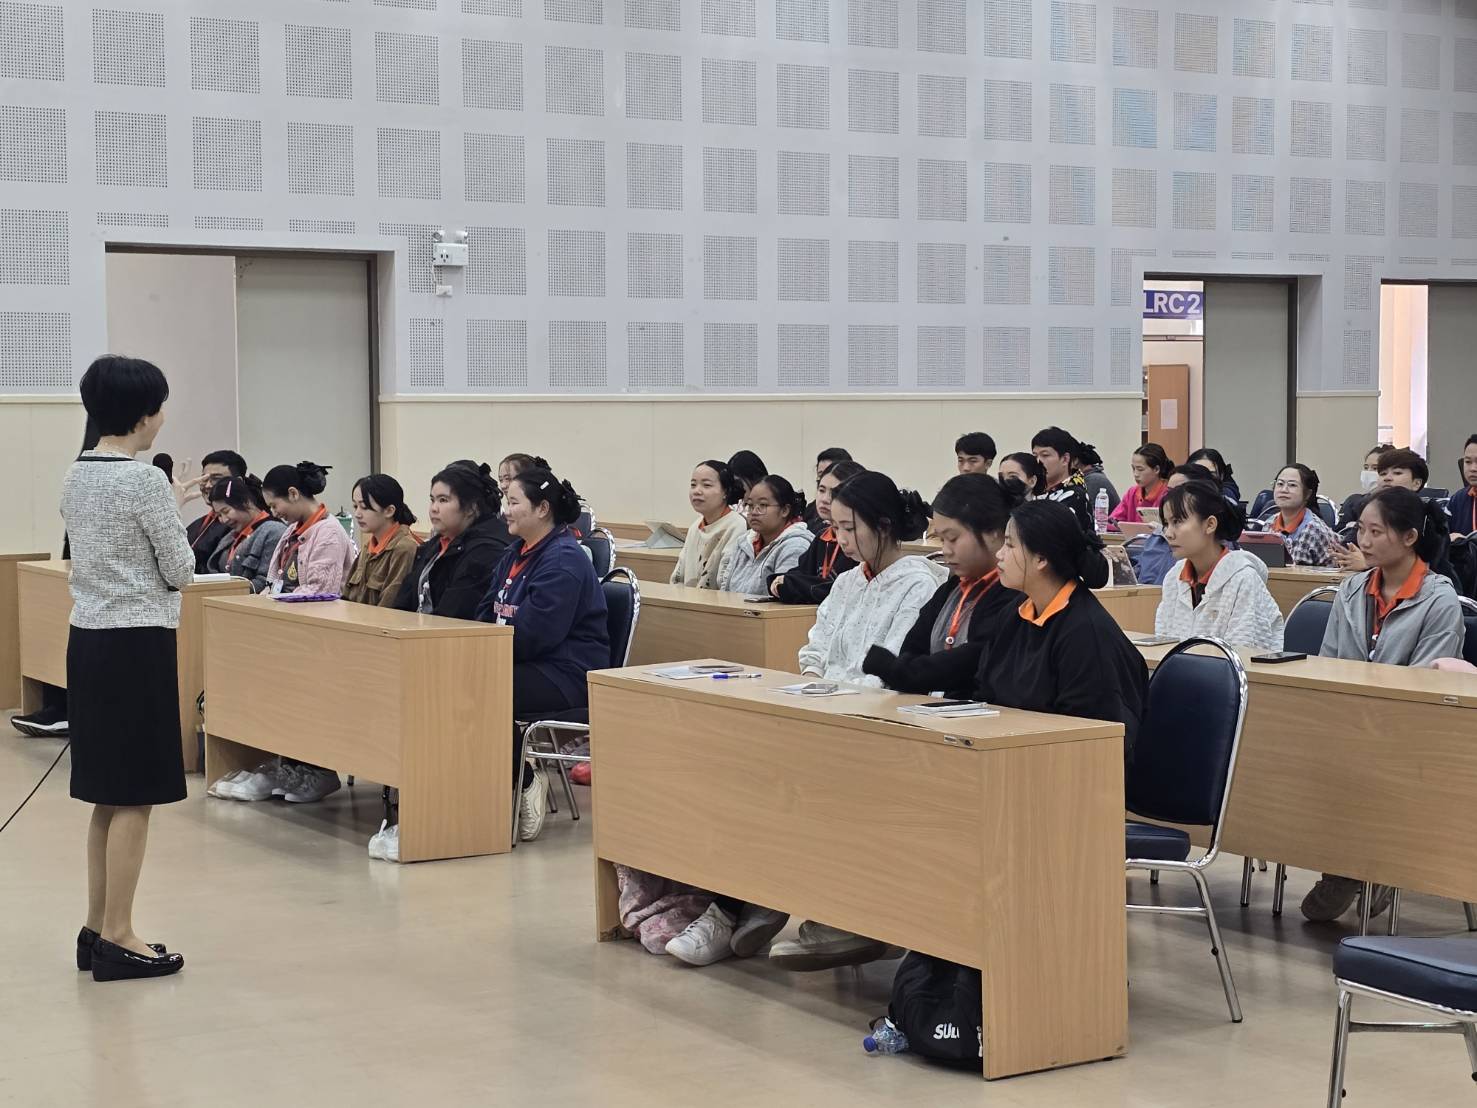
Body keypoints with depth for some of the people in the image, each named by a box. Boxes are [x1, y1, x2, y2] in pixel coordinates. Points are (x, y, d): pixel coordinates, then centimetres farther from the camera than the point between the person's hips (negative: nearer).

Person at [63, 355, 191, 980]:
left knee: (107, 794, 15)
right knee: (134, 796, -2)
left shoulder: (76, 477, 9)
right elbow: (179, 571, -8)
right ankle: (117, 940, 1)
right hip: (138, 643, -8)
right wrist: (178, 538, 10)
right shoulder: (146, 481, -15)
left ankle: (97, 928, 20)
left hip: (87, 639, 8)